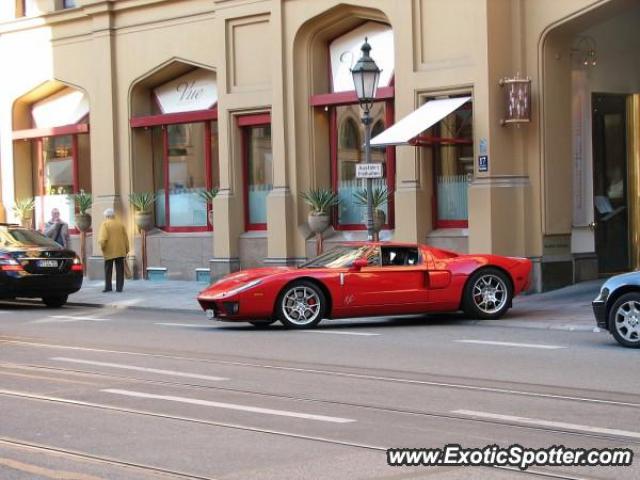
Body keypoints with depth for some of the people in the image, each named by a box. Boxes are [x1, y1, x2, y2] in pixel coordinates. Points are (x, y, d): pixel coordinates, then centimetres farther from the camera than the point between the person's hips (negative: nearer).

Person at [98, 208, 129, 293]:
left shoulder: (105, 224, -4)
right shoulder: (120, 224, 8)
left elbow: (103, 238, -17)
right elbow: (125, 238, 8)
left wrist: (102, 247, -5)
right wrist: (126, 249, 13)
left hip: (109, 251, -3)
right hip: (120, 251, 3)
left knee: (108, 270, 7)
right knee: (120, 270, 4)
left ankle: (108, 287, 4)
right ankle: (119, 287, 0)